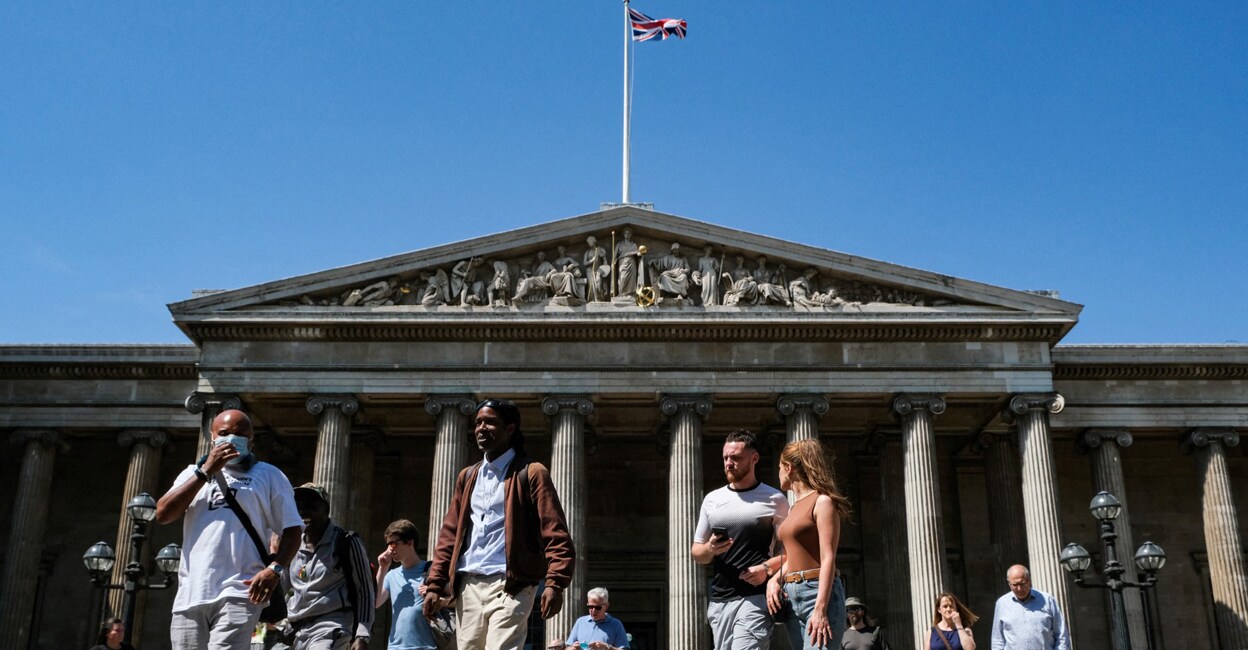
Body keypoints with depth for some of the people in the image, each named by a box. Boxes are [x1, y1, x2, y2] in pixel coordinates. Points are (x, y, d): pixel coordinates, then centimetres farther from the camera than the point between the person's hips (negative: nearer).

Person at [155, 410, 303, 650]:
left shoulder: (270, 476, 11)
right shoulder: (193, 472, 21)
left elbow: (291, 529, 6)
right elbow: (163, 514, 6)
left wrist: (275, 569, -12)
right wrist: (205, 472, 0)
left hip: (239, 593, -4)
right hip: (190, 594, 4)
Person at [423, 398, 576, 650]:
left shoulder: (531, 473, 0)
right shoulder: (467, 477, 19)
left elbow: (554, 533, -7)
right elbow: (450, 534, 18)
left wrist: (555, 583, -19)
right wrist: (435, 584, 10)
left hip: (510, 586, -6)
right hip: (468, 587, 6)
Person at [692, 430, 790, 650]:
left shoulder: (774, 499, 2)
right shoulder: (712, 500, 13)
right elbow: (696, 552, 17)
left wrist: (767, 568, -15)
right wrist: (709, 549, -6)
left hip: (755, 598, -5)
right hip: (719, 601, 5)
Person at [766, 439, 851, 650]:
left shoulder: (822, 502, -5)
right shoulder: (794, 508, 19)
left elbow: (828, 559, -13)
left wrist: (820, 609, -21)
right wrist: (775, 580, 2)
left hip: (820, 593, -8)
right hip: (793, 597, 8)